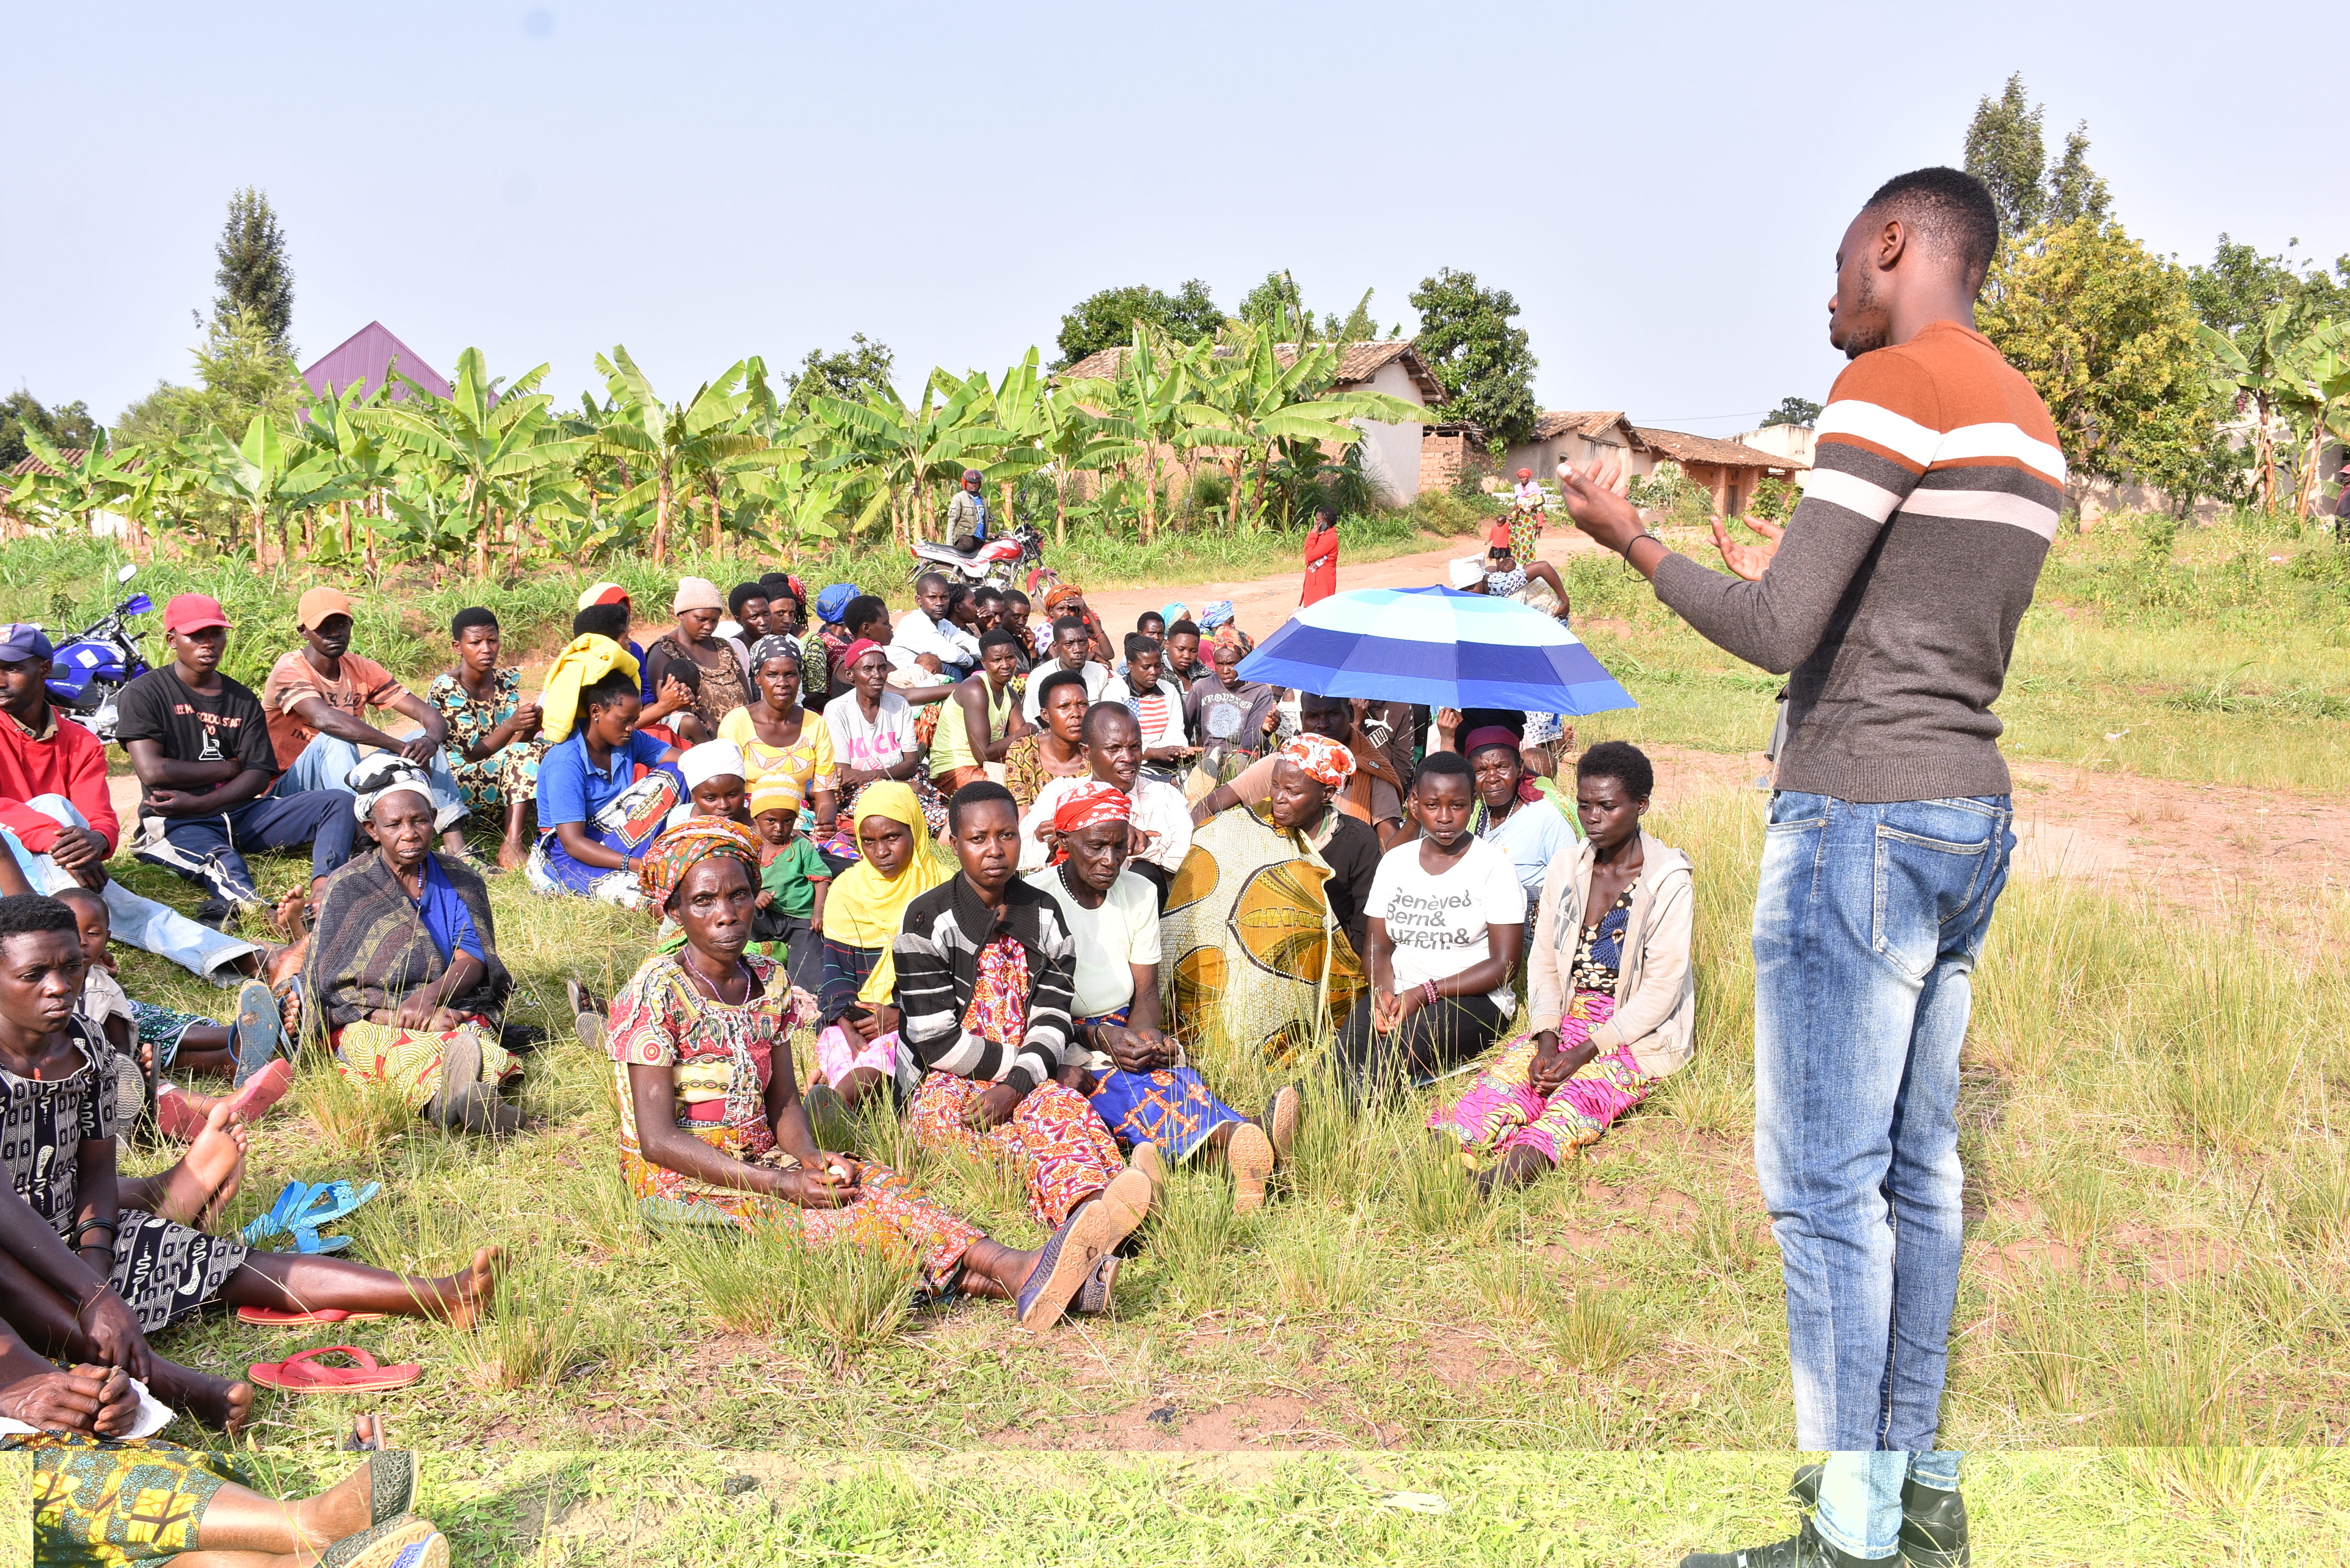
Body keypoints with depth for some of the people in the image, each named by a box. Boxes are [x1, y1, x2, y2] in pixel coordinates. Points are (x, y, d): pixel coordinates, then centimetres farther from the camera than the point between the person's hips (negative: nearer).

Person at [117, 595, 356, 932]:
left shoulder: (244, 701, 16)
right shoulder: (144, 694, 4)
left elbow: (258, 776, 3)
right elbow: (153, 771, -10)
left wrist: (198, 803, -14)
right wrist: (229, 768, -1)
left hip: (239, 812, 5)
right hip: (176, 822, -5)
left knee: (337, 803, -17)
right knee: (222, 860, -40)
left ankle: (322, 895, -45)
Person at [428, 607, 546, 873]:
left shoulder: (507, 679, 5)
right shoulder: (445, 689, -14)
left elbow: (515, 742, -4)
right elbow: (473, 753, -18)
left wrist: (531, 725, -27)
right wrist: (511, 725, -34)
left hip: (502, 779, 7)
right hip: (455, 780, -7)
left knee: (549, 748, -17)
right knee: (523, 754, -29)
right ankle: (512, 845, -33)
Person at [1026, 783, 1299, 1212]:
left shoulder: (1140, 893, 10)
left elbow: (1146, 992, 11)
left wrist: (1142, 1033, -13)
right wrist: (1100, 1037, -23)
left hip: (1126, 1035, 5)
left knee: (1171, 1075, -33)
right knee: (1119, 1087, -38)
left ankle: (1243, 1149, -65)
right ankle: (1234, 1136, -69)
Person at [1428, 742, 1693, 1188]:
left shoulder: (1668, 880, -7)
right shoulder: (1566, 867, 9)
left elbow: (1660, 990, -12)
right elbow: (1543, 963, 8)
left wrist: (1583, 1052, -21)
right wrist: (1546, 1039, -12)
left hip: (1640, 1033, -4)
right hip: (1568, 1017, 4)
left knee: (1583, 1088, -35)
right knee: (1512, 1066, -27)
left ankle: (1514, 1169, -64)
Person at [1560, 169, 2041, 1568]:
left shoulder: (1891, 387, -11)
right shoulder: (2031, 423, 17)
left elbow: (1780, 636, -16)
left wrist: (1636, 544, -2)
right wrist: (1784, 588, 28)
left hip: (1859, 822, -9)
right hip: (1974, 818, 9)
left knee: (1825, 1182, -5)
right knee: (1916, 1169, 13)